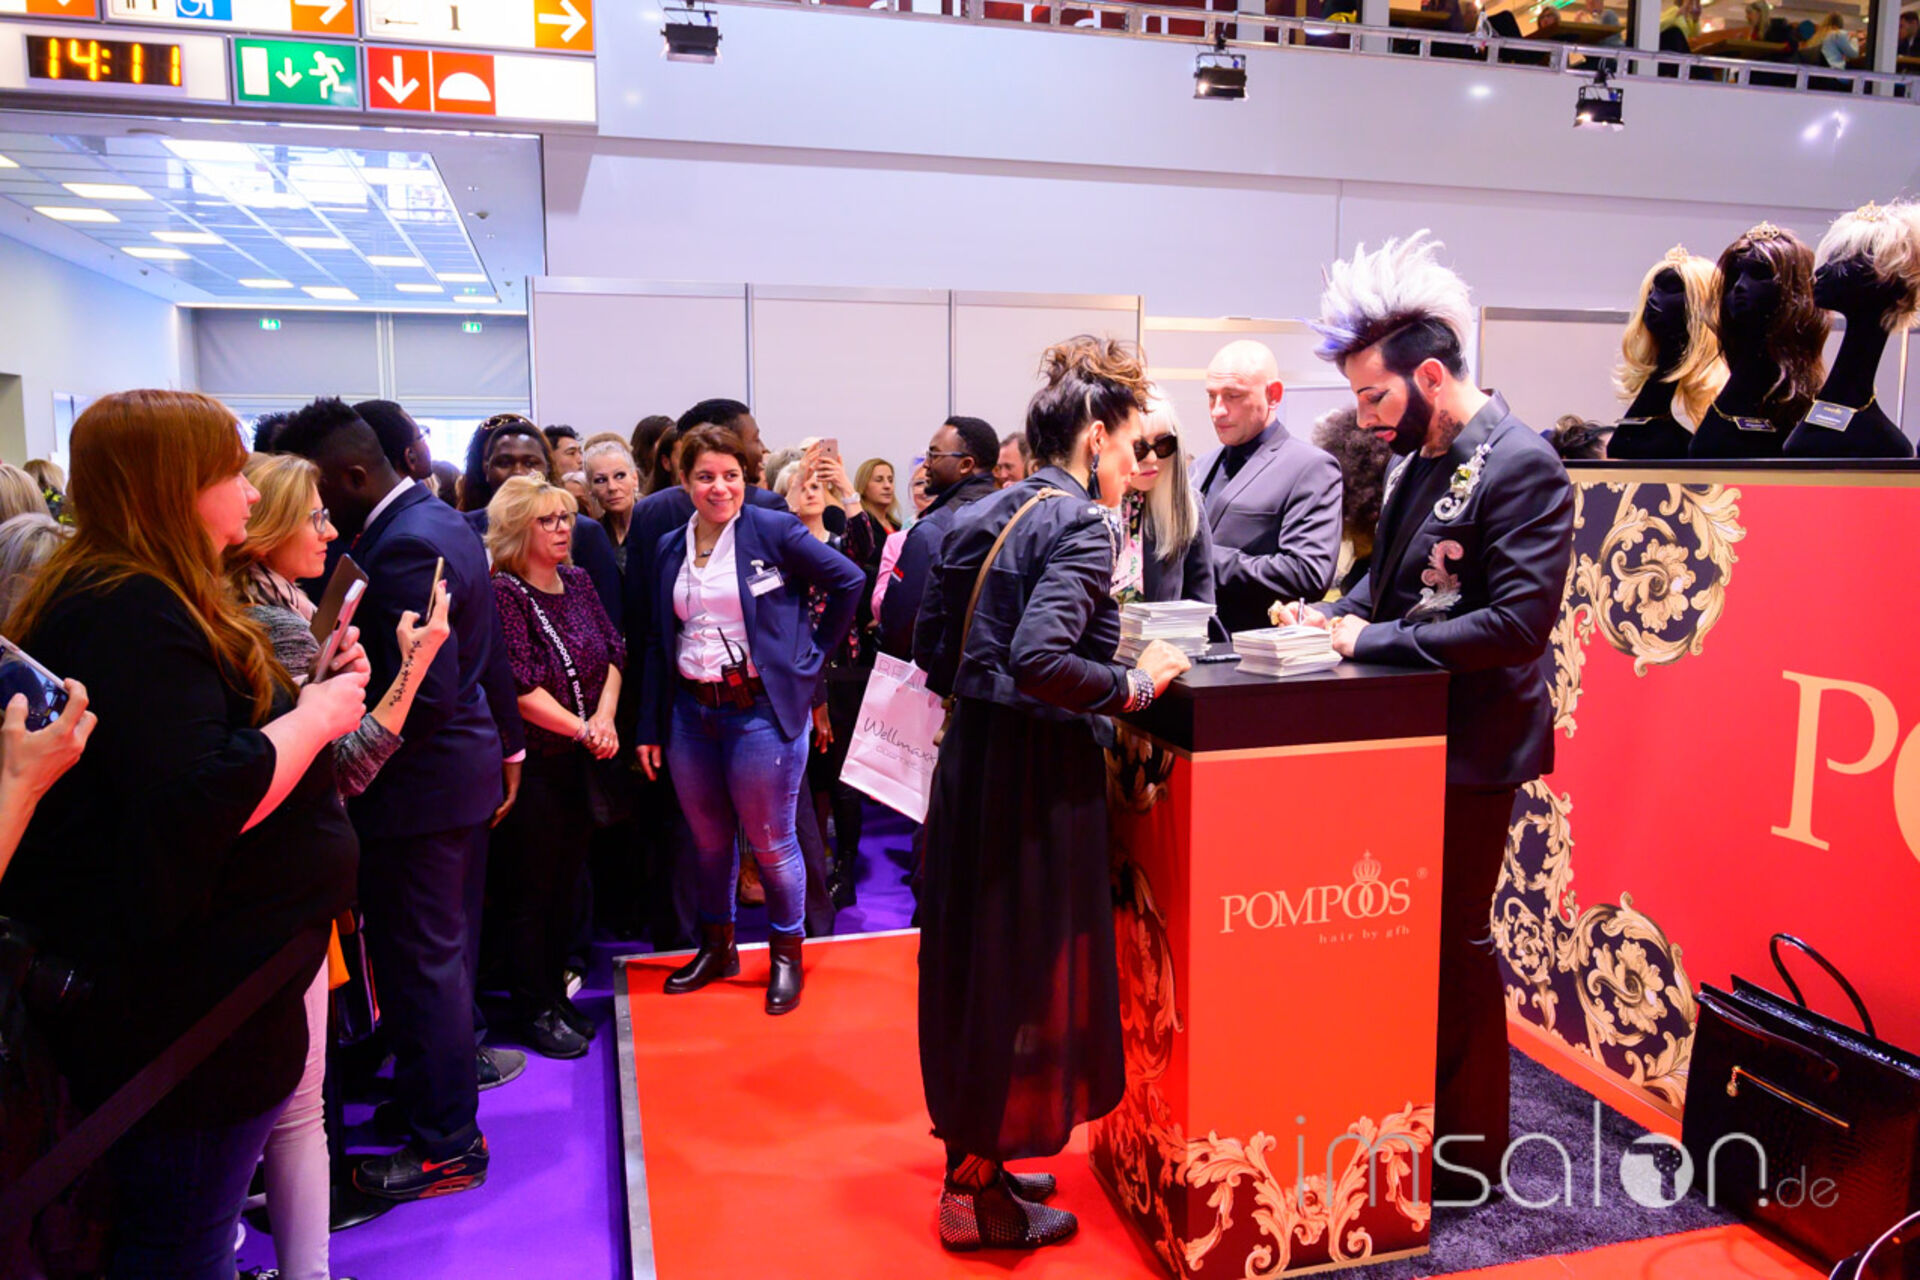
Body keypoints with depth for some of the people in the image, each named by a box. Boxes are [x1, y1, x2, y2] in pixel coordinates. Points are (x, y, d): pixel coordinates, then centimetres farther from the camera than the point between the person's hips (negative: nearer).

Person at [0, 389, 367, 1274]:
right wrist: (316, 716, -18)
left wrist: (311, 692, 8)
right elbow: (198, 805, -31)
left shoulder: (137, 599, 11)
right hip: (182, 1005, -10)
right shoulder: (130, 614, -23)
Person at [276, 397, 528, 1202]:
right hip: (470, 766, 10)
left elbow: (425, 695, -27)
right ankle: (456, 1062, 41)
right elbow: (486, 658, 15)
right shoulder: (443, 523, 9)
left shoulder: (403, 549, -22)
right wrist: (508, 743, 21)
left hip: (422, 782, -10)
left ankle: (444, 1144, 16)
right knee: (451, 940, 23)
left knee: (420, 958, 2)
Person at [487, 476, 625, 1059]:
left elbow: (612, 652, 8)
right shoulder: (502, 594, -13)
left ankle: (556, 995, 29)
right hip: (530, 763, -7)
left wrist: (605, 716, -8)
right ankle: (535, 1010, 19)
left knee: (565, 881, 15)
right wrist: (583, 729, -14)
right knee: (528, 891, 5)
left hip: (578, 760, 7)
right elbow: (520, 688, -18)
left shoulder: (577, 582, 8)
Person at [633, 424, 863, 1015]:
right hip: (690, 712, 5)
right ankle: (717, 948, 34)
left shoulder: (774, 530, -5)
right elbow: (657, 641, 11)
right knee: (709, 840, 15)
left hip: (762, 709, -5)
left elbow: (849, 581, -4)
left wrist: (813, 652, -3)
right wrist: (649, 727, 8)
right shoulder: (669, 549, 10)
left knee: (770, 842, 4)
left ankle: (787, 955, 23)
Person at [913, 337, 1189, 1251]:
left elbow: (931, 648, 13)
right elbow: (1039, 657, -28)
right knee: (1023, 963, 4)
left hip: (970, 755, 9)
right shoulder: (1080, 524, -15)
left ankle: (973, 1154, 35)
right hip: (1037, 771, -9)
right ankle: (975, 1193, 18)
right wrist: (1134, 685, -16)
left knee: (971, 955, 18)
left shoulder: (981, 516, 10)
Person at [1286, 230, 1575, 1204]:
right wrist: (1335, 615, 1)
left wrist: (1376, 640, -21)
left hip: (1472, 749, -8)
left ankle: (1469, 1155, 22)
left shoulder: (1521, 465, -16)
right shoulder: (1416, 462, 10)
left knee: (1453, 942, 3)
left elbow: (1518, 619, -24)